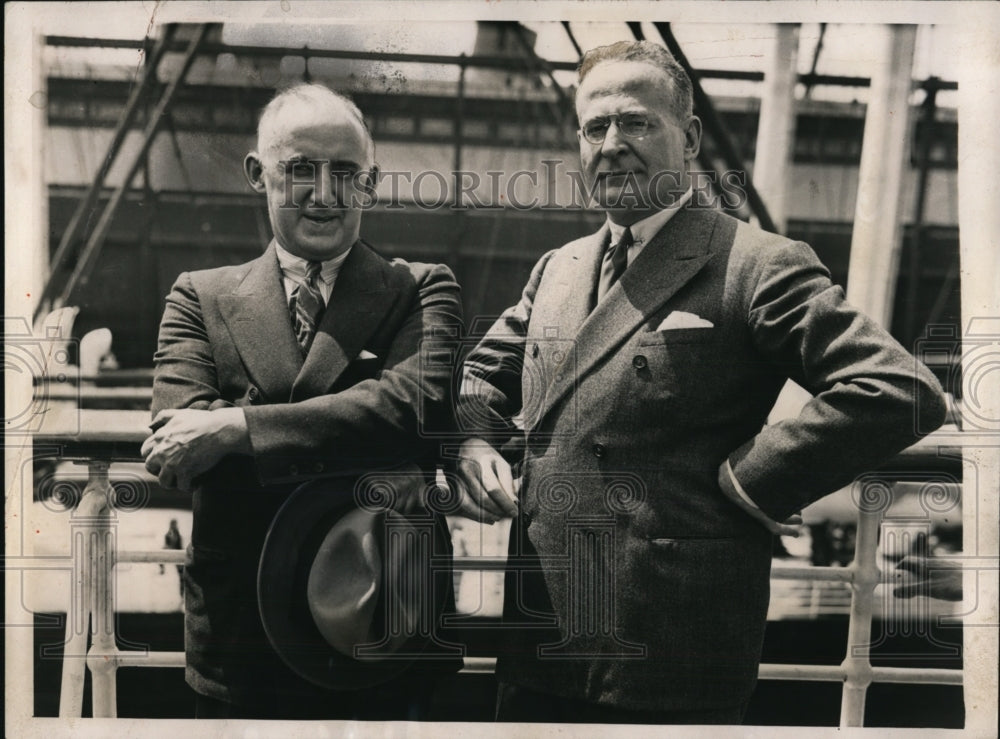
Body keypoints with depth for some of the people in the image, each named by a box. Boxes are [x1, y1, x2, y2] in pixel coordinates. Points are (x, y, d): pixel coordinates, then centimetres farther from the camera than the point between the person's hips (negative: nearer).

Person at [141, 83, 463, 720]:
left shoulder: (423, 291, 3)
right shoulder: (200, 297, 6)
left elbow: (421, 406, -17)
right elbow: (176, 441, -9)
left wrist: (234, 427, -20)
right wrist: (360, 443, -18)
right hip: (240, 637, 1)